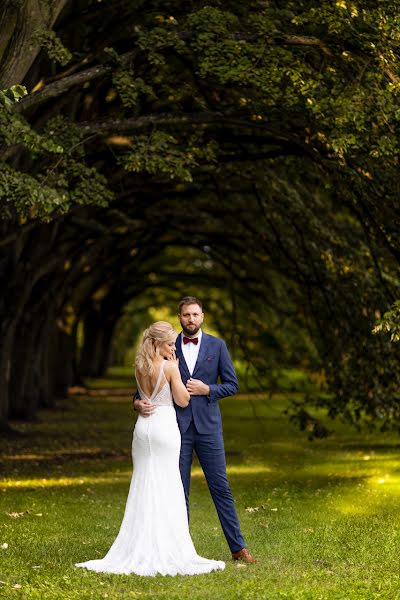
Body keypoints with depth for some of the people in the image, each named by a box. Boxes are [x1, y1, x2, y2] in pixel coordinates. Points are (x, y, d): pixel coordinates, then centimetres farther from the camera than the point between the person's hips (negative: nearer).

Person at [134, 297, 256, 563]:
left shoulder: (217, 346, 3)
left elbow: (232, 385, 3)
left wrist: (206, 389, -12)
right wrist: (139, 402, -13)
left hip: (208, 425, -1)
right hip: (177, 425, 1)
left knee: (221, 486, 1)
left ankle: (238, 547, 6)